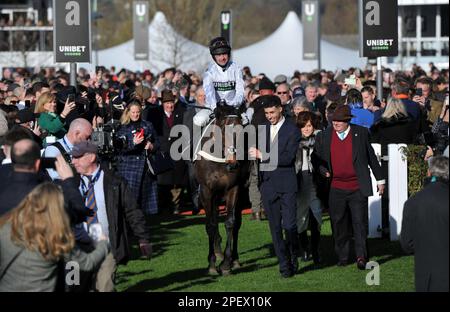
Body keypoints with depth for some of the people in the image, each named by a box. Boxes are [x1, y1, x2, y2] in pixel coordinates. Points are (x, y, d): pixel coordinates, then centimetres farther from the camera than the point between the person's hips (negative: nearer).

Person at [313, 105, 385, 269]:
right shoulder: (324, 136, 4)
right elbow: (317, 158, 14)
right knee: (339, 224, 6)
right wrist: (323, 171, -7)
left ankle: (361, 256, 1)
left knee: (360, 222, -4)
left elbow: (371, 157, 10)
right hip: (336, 189, 2)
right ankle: (342, 257, 17)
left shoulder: (361, 133, 2)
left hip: (358, 188, -2)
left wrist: (380, 180, 14)